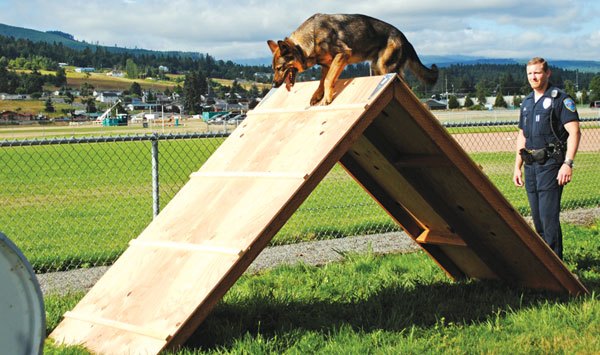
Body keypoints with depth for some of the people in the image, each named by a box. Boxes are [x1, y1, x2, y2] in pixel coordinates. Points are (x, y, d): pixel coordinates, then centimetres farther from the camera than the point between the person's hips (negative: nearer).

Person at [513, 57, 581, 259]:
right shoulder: (527, 102, 17)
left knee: (549, 216, -11)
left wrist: (567, 163, -21)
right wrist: (517, 167, 18)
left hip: (551, 165, -7)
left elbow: (574, 132, -13)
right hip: (531, 166, 7)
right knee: (537, 218, 10)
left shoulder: (560, 99, -5)